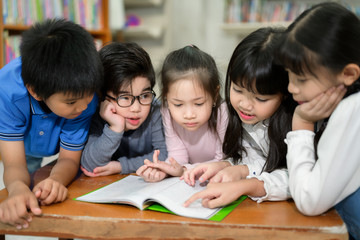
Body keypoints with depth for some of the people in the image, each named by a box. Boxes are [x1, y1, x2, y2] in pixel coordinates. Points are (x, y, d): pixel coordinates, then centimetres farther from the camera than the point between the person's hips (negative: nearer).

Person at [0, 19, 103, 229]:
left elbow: (69, 159, -28)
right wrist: (18, 189, -64)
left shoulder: (85, 93, -40)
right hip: (25, 146, 0)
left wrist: (56, 180, -53)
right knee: (25, 205, -6)